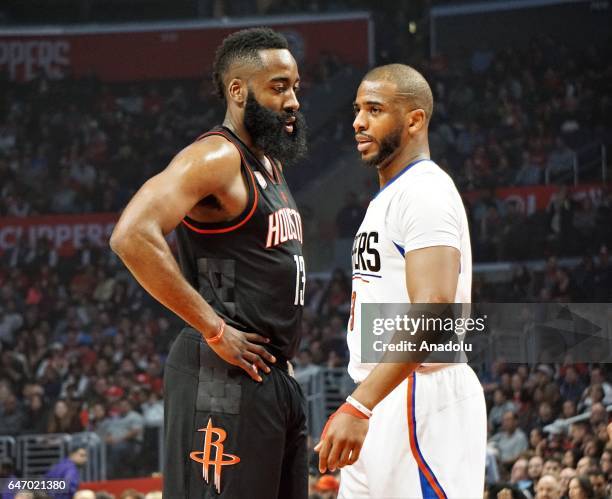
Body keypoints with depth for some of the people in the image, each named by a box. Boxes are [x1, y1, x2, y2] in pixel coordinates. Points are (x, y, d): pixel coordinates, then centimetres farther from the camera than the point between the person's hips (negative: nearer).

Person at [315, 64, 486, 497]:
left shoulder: (425, 191, -12)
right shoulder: (387, 198, 21)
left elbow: (432, 312, -24)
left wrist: (359, 407, -30)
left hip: (422, 398, -11)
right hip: (382, 406, 11)